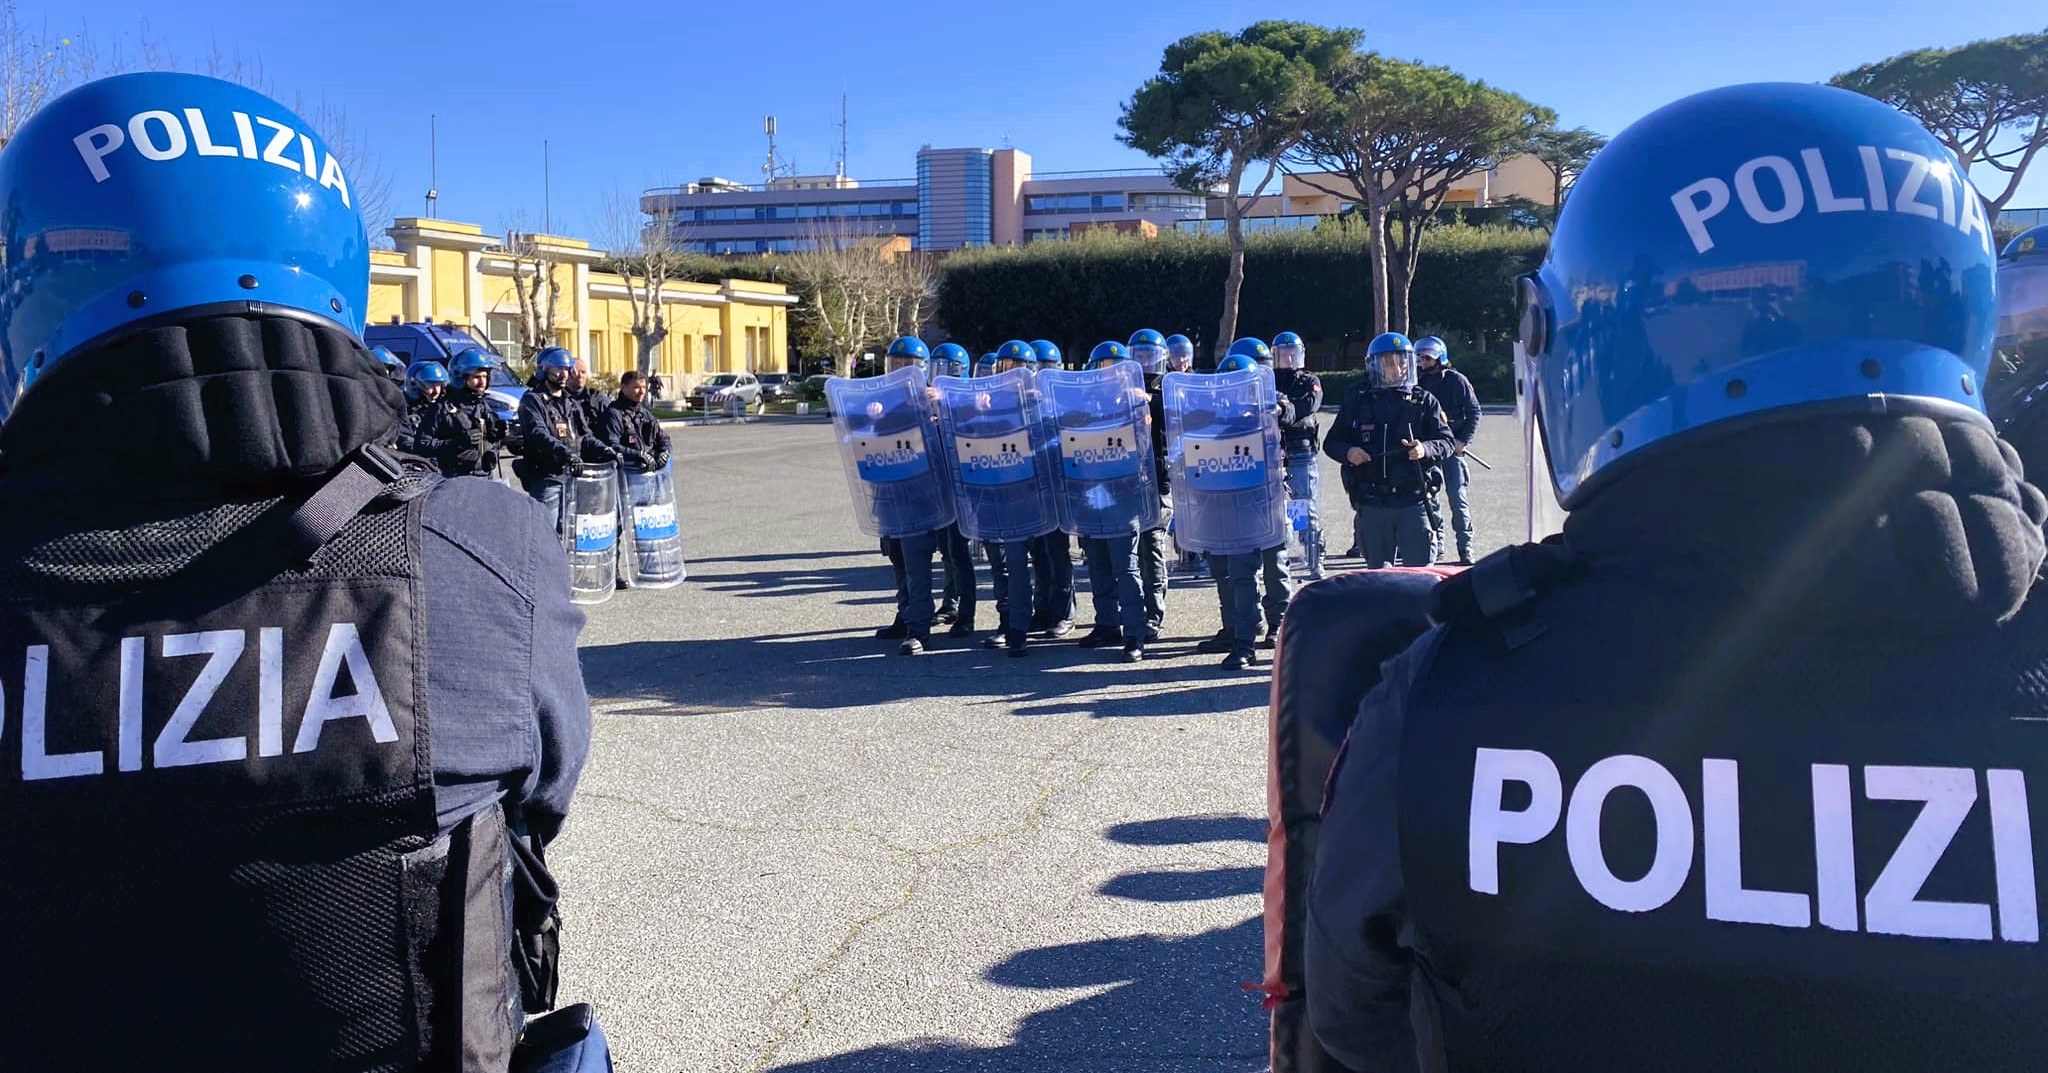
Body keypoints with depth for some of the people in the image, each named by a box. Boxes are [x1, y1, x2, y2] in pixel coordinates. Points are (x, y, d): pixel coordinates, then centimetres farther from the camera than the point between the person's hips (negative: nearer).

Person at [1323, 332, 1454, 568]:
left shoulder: (1424, 401, 6)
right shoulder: (1357, 401, 8)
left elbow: (1446, 441, 4)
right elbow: (1332, 442, 13)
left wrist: (1425, 449, -18)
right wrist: (1348, 452, -9)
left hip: (1414, 502, -1)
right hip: (1372, 504, 1)